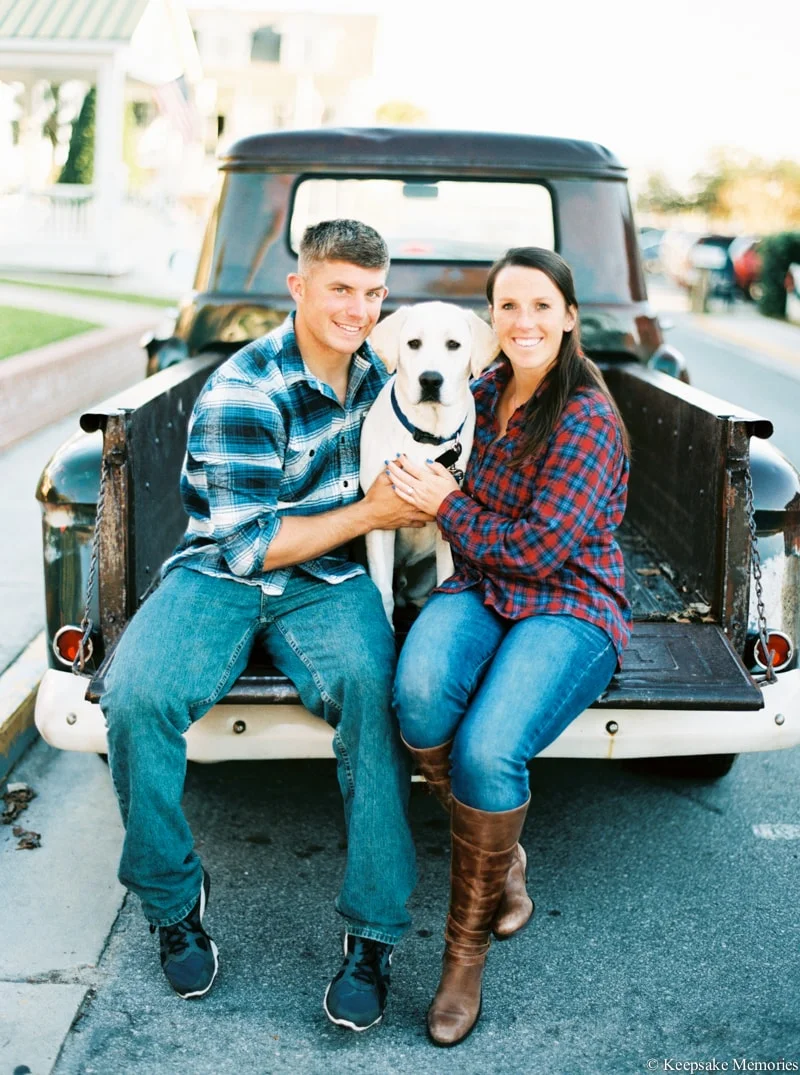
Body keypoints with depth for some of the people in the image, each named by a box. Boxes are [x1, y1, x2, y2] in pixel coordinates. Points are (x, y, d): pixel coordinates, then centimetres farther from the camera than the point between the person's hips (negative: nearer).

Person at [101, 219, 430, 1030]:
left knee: (374, 688, -31)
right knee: (135, 696, -31)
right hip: (222, 574, -3)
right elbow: (250, 544, -16)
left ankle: (372, 934, -18)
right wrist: (370, 511, -14)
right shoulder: (240, 395, -15)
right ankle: (173, 899, -5)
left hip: (326, 582, 3)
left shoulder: (376, 370, 6)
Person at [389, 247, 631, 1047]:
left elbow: (542, 549, -15)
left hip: (571, 606, -5)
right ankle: (503, 862, -6)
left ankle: (467, 950, -8)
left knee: (487, 750, -32)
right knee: (419, 693, -32)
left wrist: (446, 506, -8)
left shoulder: (589, 420, -11)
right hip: (481, 590, 5)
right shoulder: (485, 392, 10)